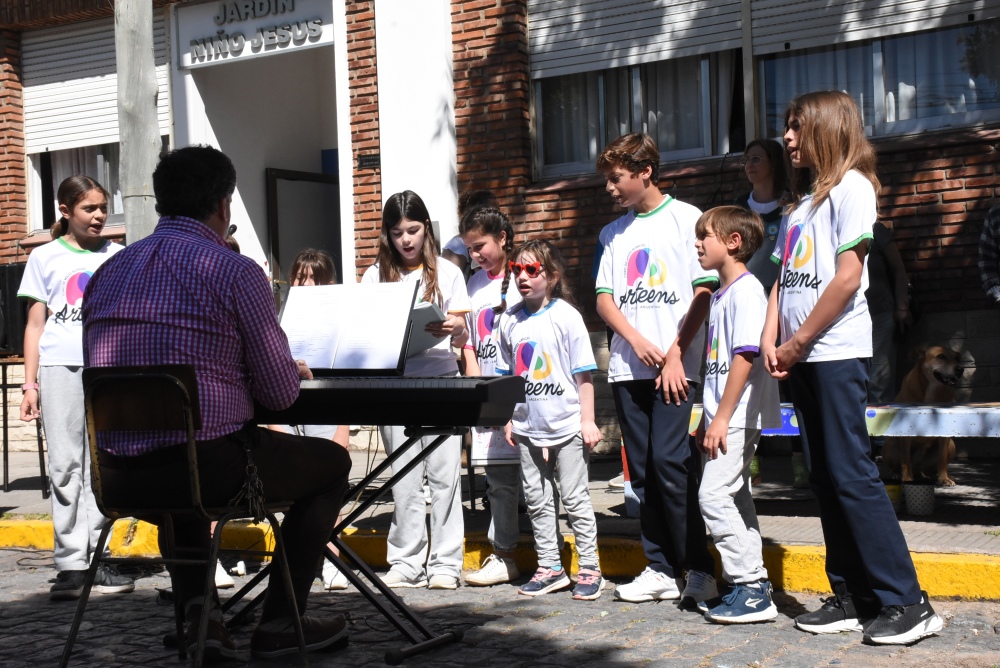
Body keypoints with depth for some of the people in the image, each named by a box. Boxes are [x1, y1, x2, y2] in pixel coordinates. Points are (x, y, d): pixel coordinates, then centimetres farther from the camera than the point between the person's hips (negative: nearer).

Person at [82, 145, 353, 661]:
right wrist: (294, 371, 19)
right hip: (208, 466, -6)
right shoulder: (236, 271, -8)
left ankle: (196, 607, 24)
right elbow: (280, 394, -6)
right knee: (332, 463, 19)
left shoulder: (107, 273, 10)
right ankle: (279, 622, 20)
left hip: (114, 475, 6)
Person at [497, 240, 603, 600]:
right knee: (537, 501, 10)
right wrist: (508, 418, 10)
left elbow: (584, 374, -6)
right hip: (527, 428, 5)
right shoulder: (509, 320, 6)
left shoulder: (566, 316, -7)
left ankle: (589, 569, 10)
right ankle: (549, 568, 21)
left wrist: (588, 421, -9)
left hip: (566, 425, -5)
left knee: (575, 499, 1)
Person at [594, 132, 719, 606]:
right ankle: (661, 568, 14)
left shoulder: (686, 219, 0)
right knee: (642, 470, 6)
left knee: (671, 462, -12)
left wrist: (675, 354, -12)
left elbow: (703, 293, -5)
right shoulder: (613, 233, 16)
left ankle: (700, 569, -2)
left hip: (675, 367, -6)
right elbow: (603, 298, 12)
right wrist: (635, 338, -7)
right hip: (628, 367, 6)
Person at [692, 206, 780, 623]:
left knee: (714, 495, -13)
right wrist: (708, 419, 20)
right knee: (735, 497, 11)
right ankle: (750, 588, 17)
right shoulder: (721, 294, 17)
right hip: (726, 417, 10)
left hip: (738, 416, -10)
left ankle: (751, 588, -9)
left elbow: (745, 357, -20)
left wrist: (722, 418, -21)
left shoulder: (746, 290, -13)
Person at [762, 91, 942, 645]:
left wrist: (798, 343, -10)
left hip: (836, 351, -8)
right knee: (825, 478, 7)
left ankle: (906, 603, -6)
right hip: (801, 358, 8)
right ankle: (852, 599, 12)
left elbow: (847, 277, -13)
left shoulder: (850, 186, -4)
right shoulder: (802, 199, 21)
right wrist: (771, 342, 3)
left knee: (851, 475, -11)